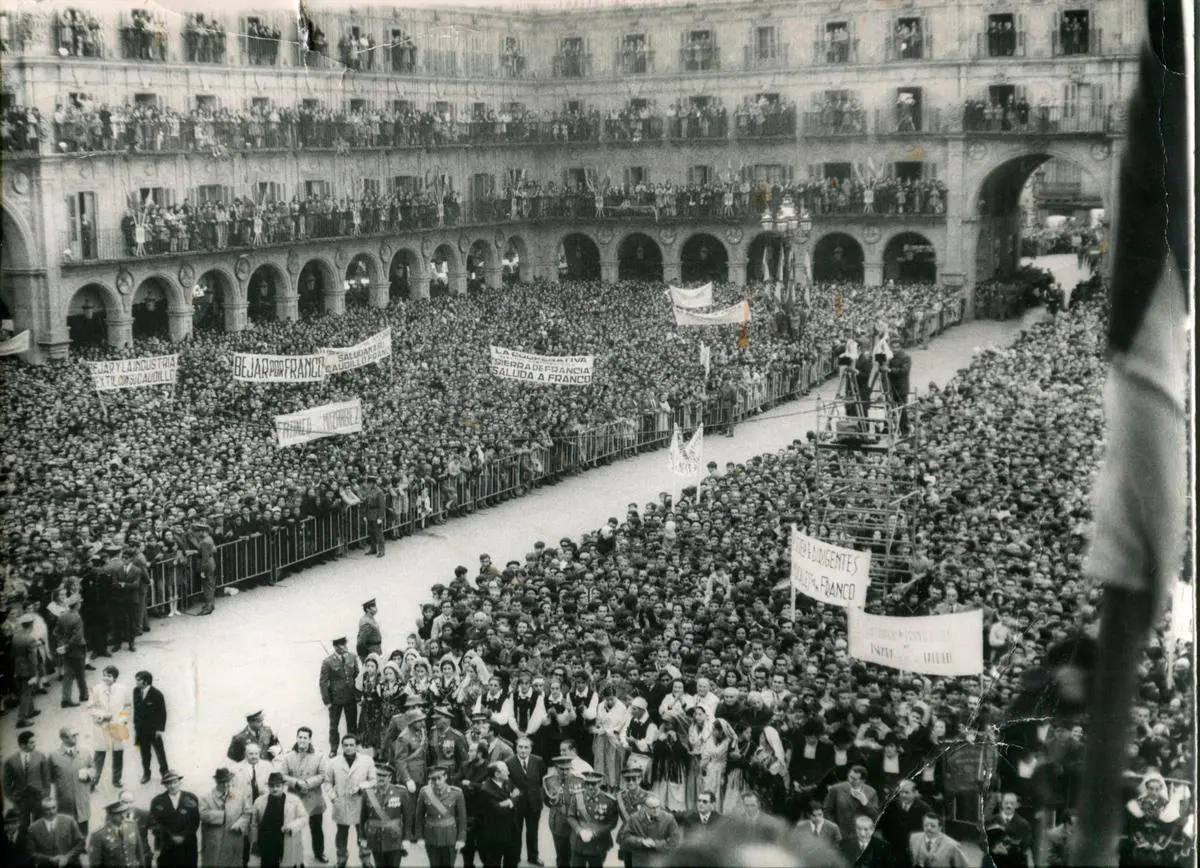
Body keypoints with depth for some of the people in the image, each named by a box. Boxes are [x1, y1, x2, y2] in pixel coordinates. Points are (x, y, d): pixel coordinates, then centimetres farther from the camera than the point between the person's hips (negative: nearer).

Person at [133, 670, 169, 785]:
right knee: (144, 752, 11)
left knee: (159, 751, 7)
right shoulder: (136, 691, -2)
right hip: (141, 729, 4)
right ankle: (146, 773, 24)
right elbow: (136, 709, 6)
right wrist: (135, 726, 6)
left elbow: (162, 713, -11)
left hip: (154, 729, -4)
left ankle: (164, 772, 21)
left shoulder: (157, 694, -16)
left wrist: (160, 729, -12)